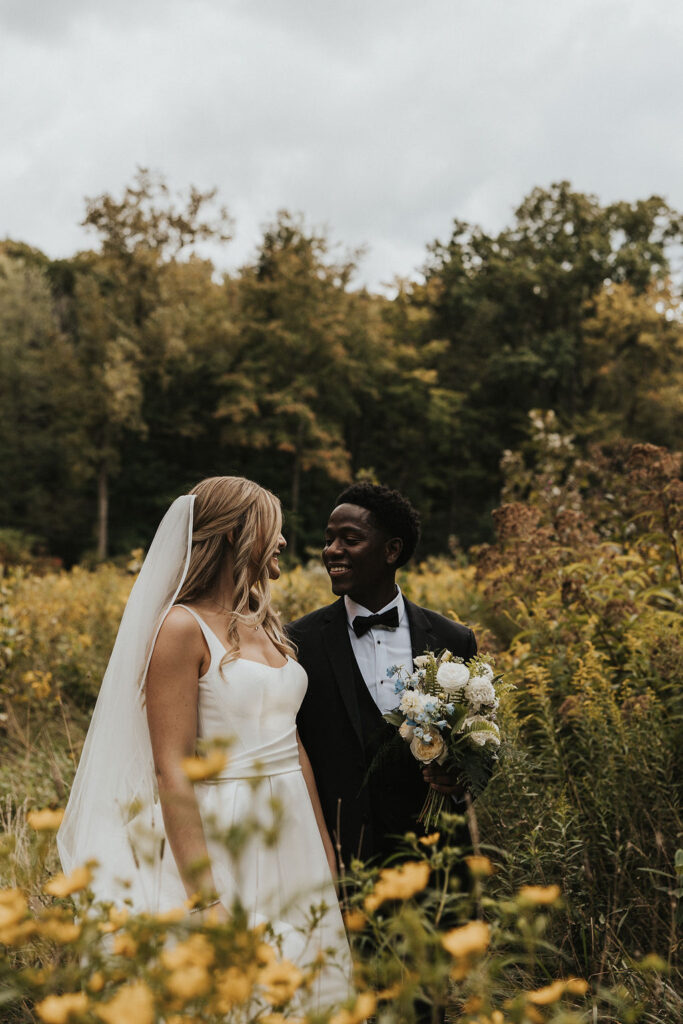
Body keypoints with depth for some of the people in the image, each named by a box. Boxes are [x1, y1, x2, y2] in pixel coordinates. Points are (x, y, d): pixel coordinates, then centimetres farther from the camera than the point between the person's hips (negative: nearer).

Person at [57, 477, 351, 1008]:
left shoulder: (266, 626, 11)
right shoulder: (183, 628, -12)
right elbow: (171, 770, -15)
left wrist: (324, 847, 12)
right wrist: (207, 900, -19)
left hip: (292, 835, 7)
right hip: (224, 841, -7)